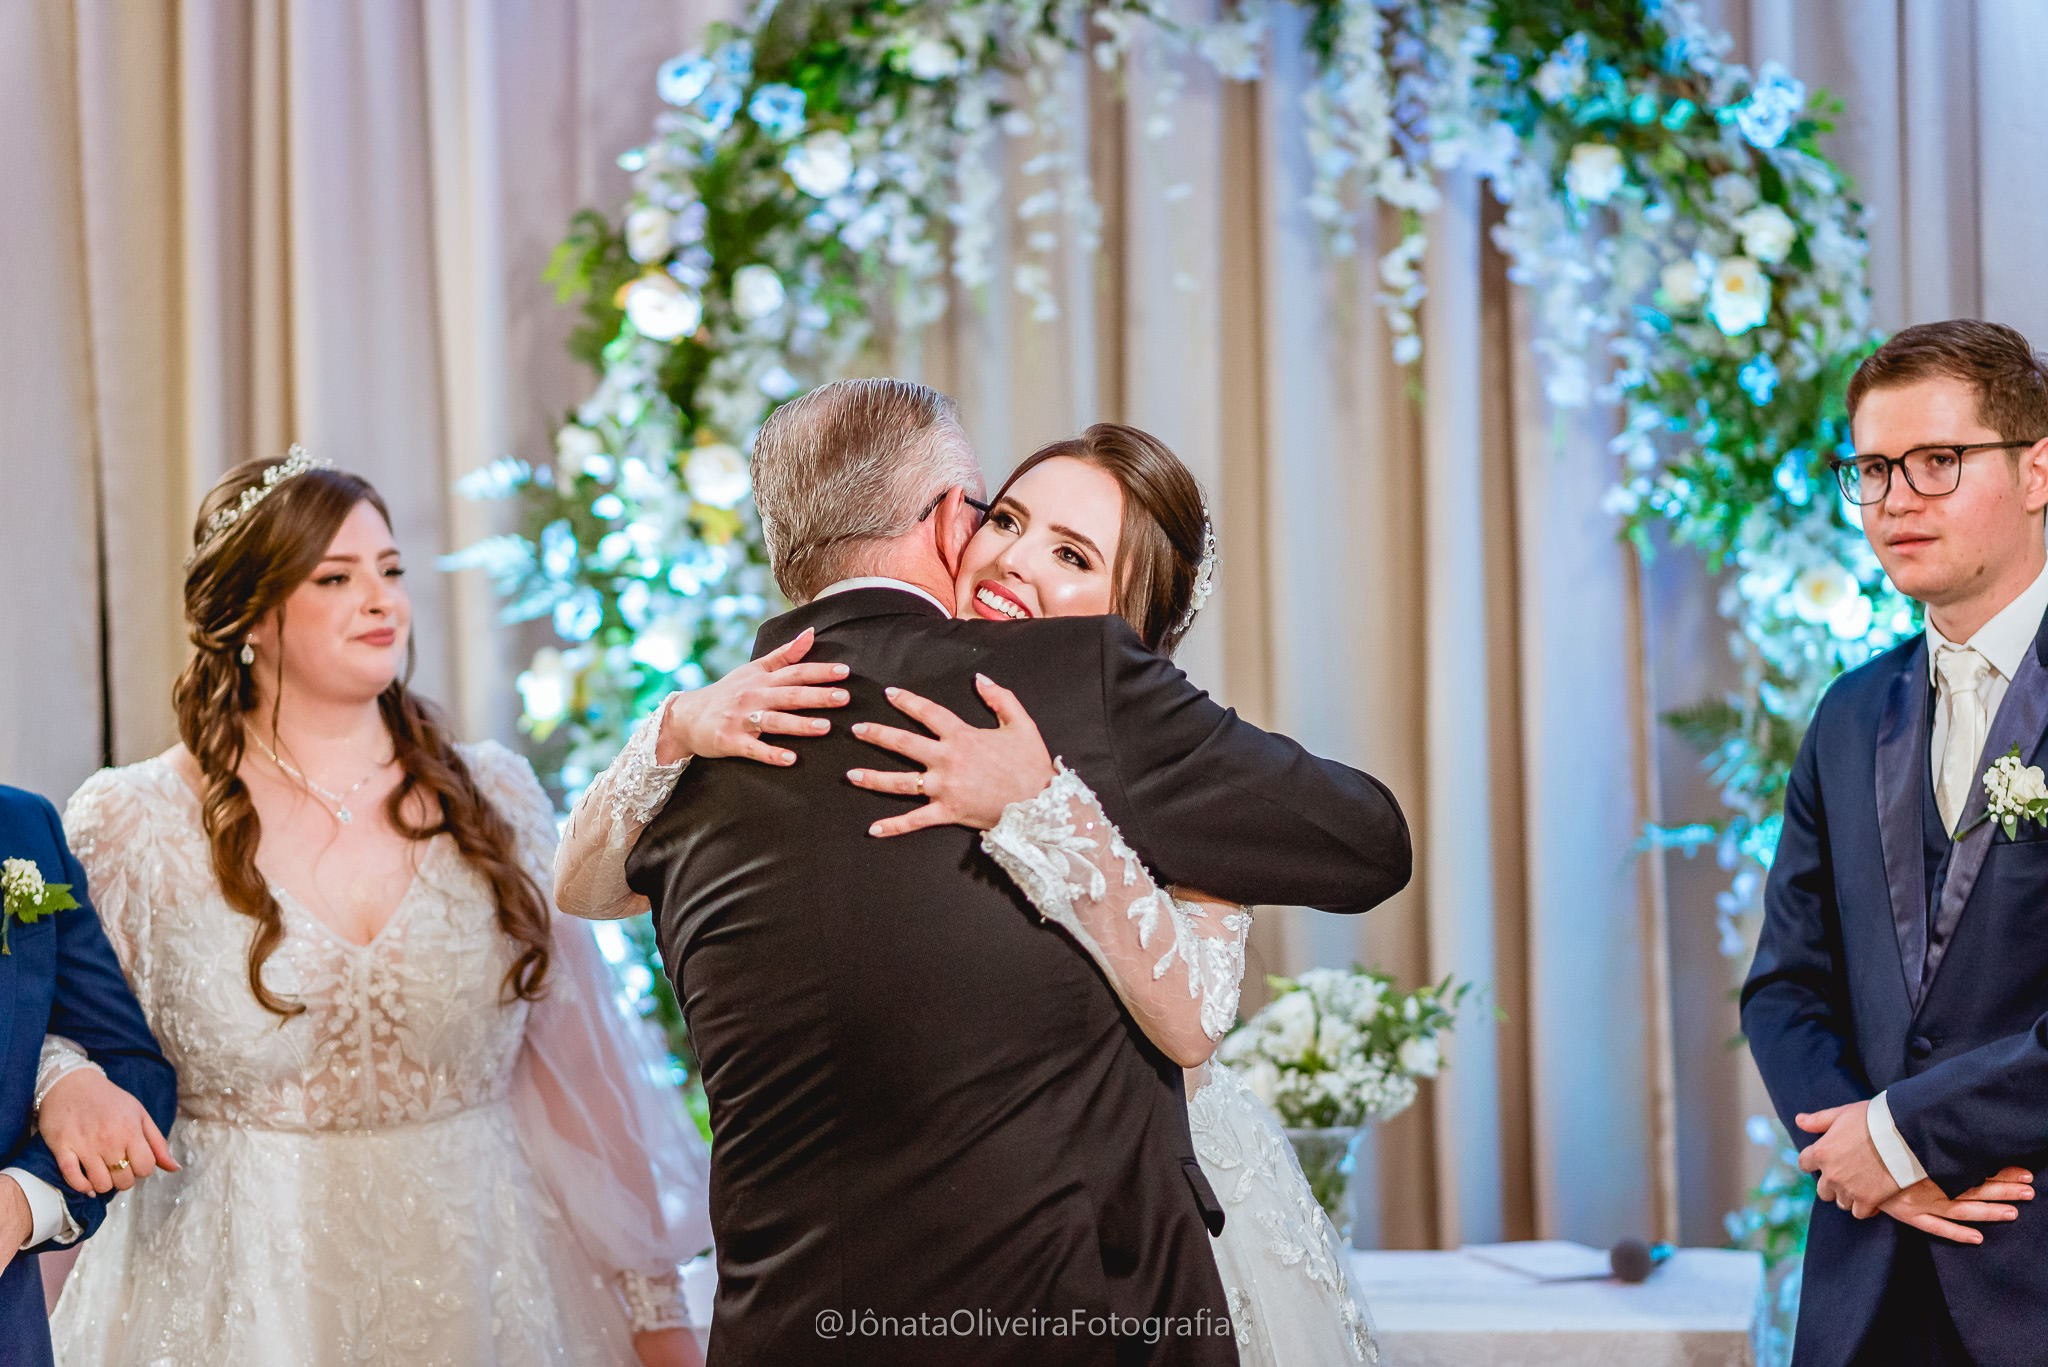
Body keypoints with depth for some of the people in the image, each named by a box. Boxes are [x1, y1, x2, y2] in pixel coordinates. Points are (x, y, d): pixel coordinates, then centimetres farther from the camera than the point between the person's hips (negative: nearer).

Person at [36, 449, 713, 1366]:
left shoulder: (496, 801, 4)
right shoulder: (134, 825, -3)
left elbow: (579, 1064, 6)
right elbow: (55, 1035, 5)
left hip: (478, 1286, 2)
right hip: (247, 1288, -2)